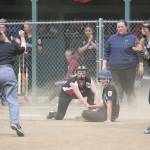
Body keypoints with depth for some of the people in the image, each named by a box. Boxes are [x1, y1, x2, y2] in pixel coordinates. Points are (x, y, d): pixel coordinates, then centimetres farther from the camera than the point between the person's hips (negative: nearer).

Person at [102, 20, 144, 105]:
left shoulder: (132, 38, 3)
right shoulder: (112, 38, 11)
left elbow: (139, 53, 3)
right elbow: (107, 52, 15)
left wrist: (141, 66, 0)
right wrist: (104, 64, 9)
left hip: (129, 68, -2)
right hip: (115, 68, 2)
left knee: (129, 88, 2)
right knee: (118, 88, 1)